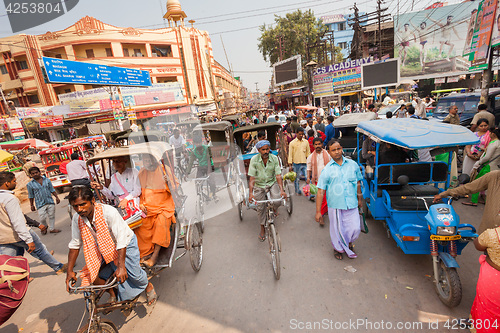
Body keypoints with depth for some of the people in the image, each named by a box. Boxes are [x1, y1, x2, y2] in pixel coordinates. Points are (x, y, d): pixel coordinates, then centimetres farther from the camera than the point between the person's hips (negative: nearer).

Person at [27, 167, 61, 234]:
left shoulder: (47, 180, 5)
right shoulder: (30, 184, 0)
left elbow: (52, 190, 12)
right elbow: (31, 196, 6)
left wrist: (56, 197, 7)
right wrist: (32, 205, 6)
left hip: (50, 202, 2)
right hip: (40, 204, -2)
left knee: (52, 216, 7)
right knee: (43, 218, -6)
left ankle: (52, 229, 18)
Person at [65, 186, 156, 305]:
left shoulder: (109, 212, -33)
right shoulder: (77, 219, -14)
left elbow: (122, 240, -34)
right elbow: (74, 245, -2)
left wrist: (121, 267, -36)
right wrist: (69, 271, -2)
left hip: (125, 245, -5)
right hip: (104, 249, 6)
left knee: (133, 273, -14)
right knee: (90, 274, -8)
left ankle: (148, 286, 20)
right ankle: (113, 292, 20)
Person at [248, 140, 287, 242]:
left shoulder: (274, 159, -9)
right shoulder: (254, 160, -13)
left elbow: (278, 176, -11)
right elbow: (252, 178, -14)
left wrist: (282, 190, -24)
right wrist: (250, 193, -24)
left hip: (272, 183, 1)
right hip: (259, 185, 0)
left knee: (277, 200, -25)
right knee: (260, 208, 2)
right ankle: (262, 228, 28)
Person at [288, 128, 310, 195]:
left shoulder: (306, 142, 5)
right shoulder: (292, 143, -2)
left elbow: (308, 152, 12)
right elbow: (290, 154, -1)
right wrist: (290, 164, -5)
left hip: (304, 163, 1)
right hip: (296, 163, -1)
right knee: (297, 178, 12)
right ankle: (297, 190, 30)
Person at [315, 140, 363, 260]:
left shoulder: (353, 164, 3)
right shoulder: (327, 170, -5)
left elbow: (358, 183, 17)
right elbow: (320, 191, -6)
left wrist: (359, 199, 20)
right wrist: (318, 211, -8)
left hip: (352, 205, 2)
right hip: (335, 205, -2)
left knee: (355, 228, 5)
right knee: (337, 230, 10)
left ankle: (349, 243, 38)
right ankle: (338, 248, 39)